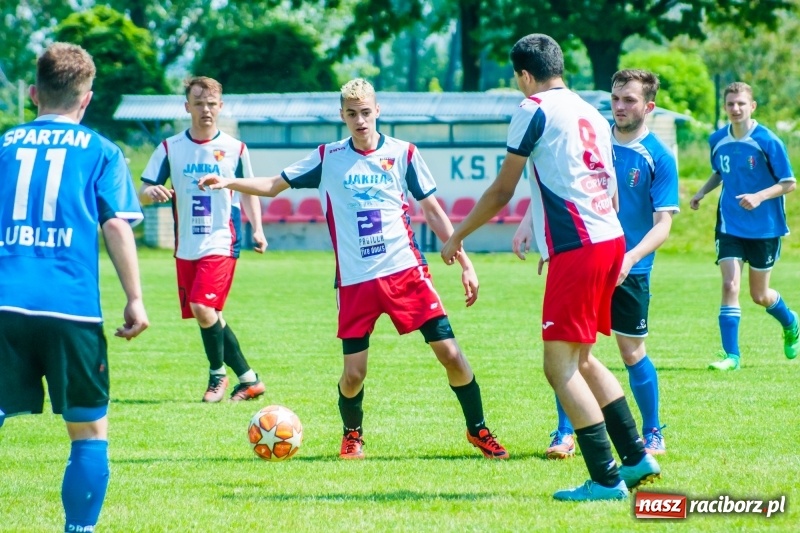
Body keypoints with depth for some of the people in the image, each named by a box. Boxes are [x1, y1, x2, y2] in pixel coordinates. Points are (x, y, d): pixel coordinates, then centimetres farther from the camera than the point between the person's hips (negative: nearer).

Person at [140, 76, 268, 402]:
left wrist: (257, 229, -1)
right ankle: (248, 378, 19)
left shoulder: (235, 149, 2)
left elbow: (249, 192, 13)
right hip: (186, 247, 3)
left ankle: (218, 374, 2)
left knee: (202, 307, -19)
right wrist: (152, 192, -22)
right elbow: (143, 191, 2)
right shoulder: (170, 148, 3)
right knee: (207, 315, 6)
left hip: (221, 243, -3)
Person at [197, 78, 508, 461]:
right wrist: (229, 183, -8)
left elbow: (433, 211, 7)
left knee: (449, 352, -7)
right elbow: (275, 185, 9)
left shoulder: (402, 153, 3)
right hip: (355, 281, 1)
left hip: (406, 271, 0)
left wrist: (465, 263, 3)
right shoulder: (328, 158, 5)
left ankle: (478, 430, 11)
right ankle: (352, 436, 27)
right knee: (353, 372, -2)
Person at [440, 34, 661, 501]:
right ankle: (637, 457, 19)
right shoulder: (592, 114, 19)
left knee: (561, 365, -5)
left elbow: (502, 191, 0)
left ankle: (606, 479, -9)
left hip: (577, 248, -8)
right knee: (582, 359, 19)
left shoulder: (535, 110, -3)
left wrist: (458, 236, 13)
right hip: (612, 240, 8)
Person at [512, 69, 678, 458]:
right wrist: (528, 221, -3)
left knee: (633, 353, 5)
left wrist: (631, 257, -28)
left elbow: (663, 222, -12)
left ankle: (652, 433, 22)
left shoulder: (659, 158, -8)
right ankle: (565, 433, 6)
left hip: (629, 272, -2)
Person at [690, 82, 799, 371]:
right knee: (730, 285, -13)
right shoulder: (717, 140, -1)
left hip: (765, 226, -3)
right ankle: (731, 355, -8)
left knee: (759, 295, 8)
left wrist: (760, 197, -26)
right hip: (730, 225, 3)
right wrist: (702, 192, 1)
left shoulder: (768, 141, -15)